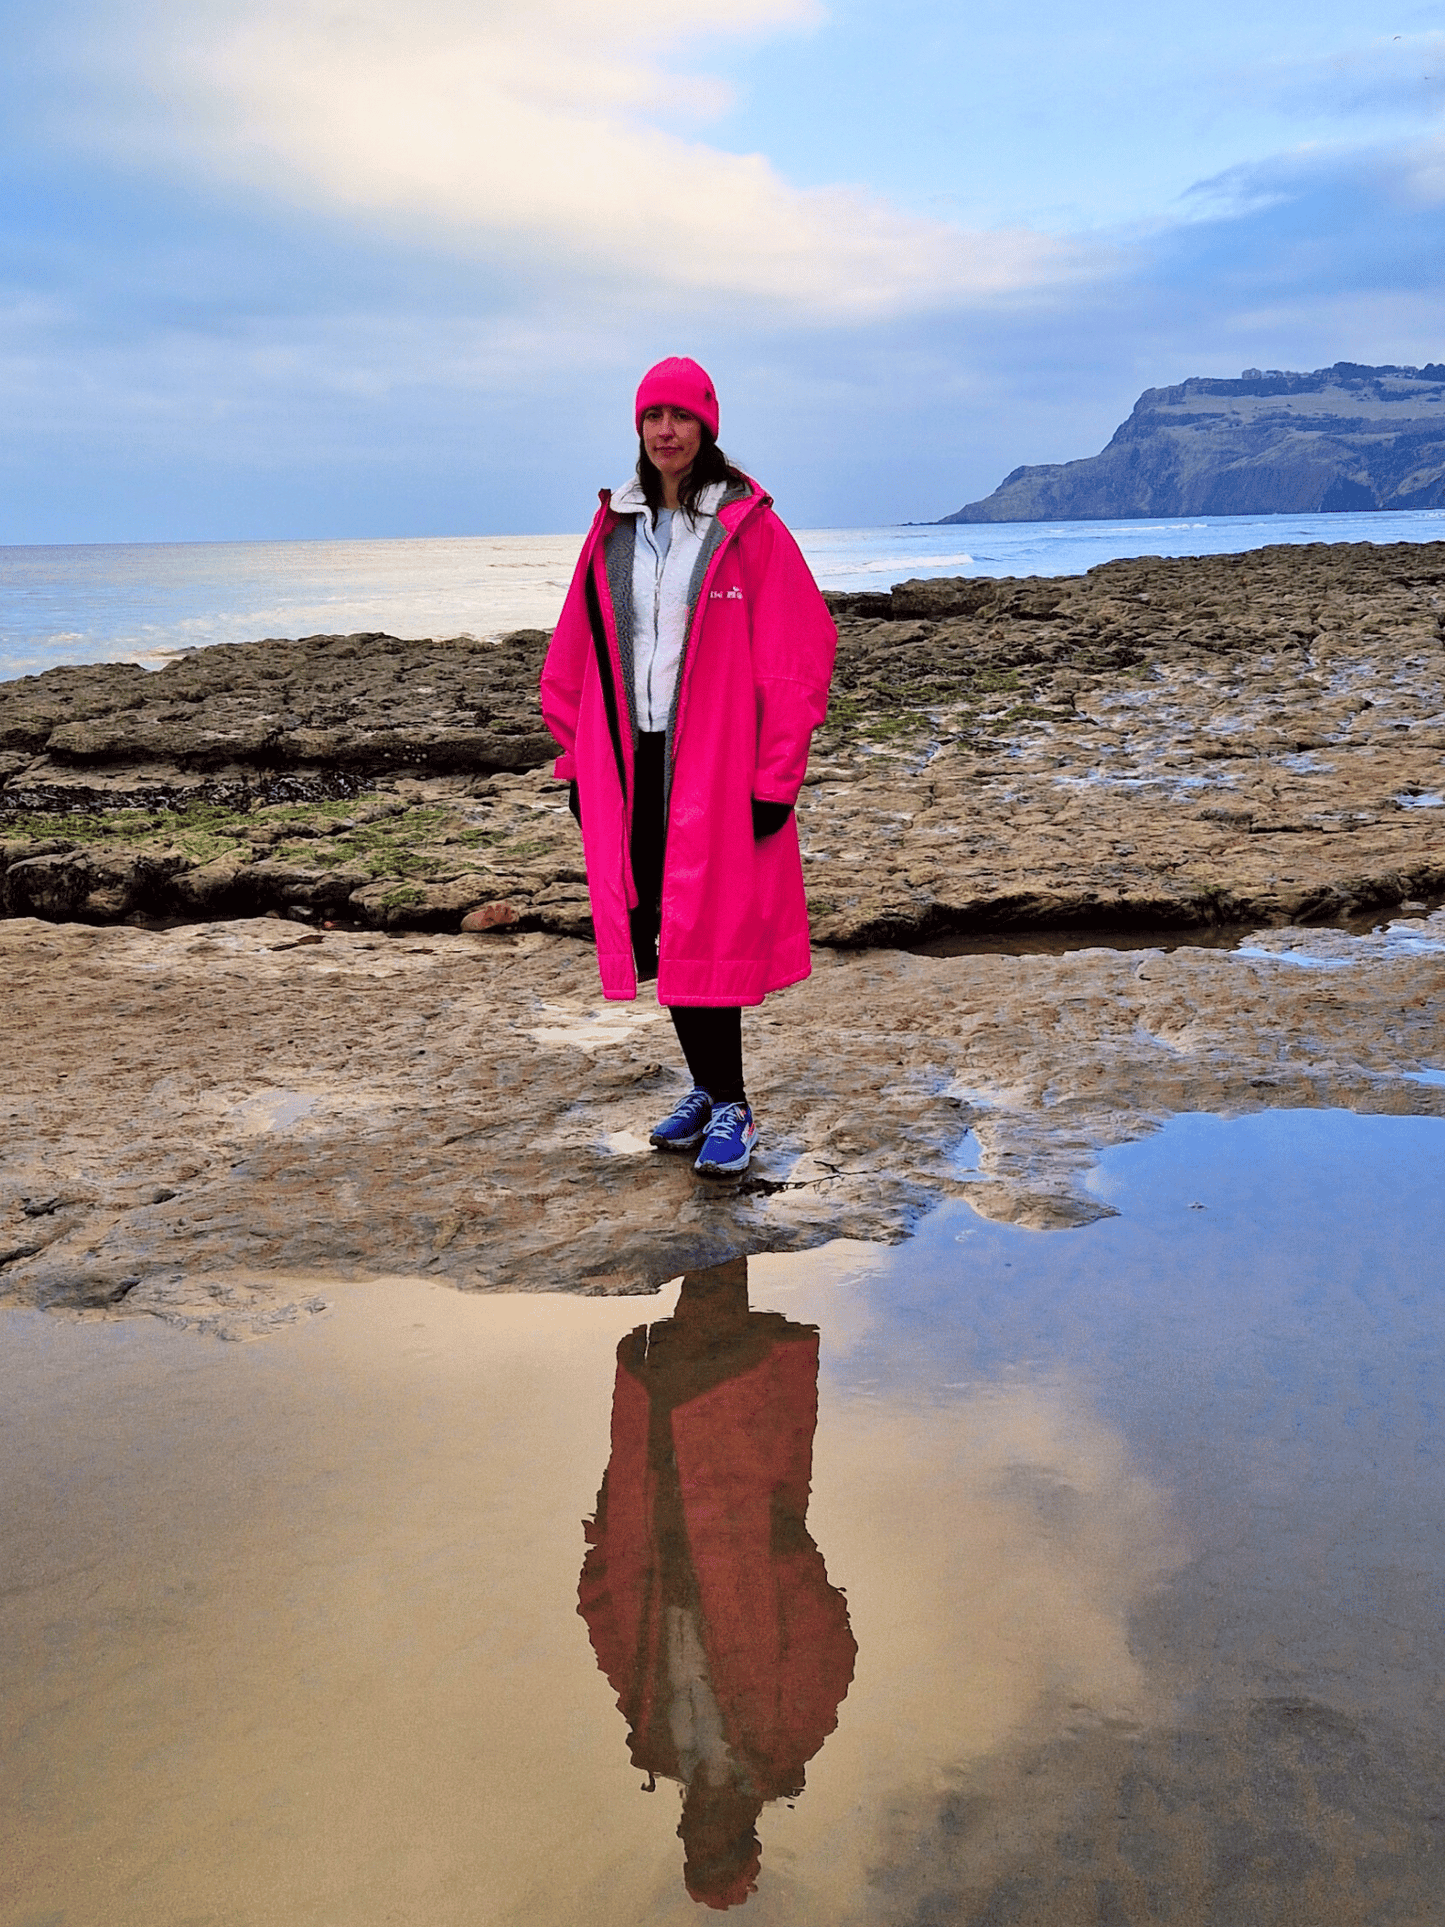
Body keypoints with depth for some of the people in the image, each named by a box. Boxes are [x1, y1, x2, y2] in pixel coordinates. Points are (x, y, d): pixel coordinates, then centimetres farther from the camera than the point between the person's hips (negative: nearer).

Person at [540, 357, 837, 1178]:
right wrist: (580, 763, 11)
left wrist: (774, 780, -11)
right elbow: (576, 656, 15)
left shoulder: (750, 528, -5)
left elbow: (796, 656, -7)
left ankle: (733, 1108, 9)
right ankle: (707, 1088, 25)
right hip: (631, 765, 5)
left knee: (709, 933, -4)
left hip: (715, 765, -5)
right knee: (656, 932, 9)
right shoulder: (615, 528, 10)